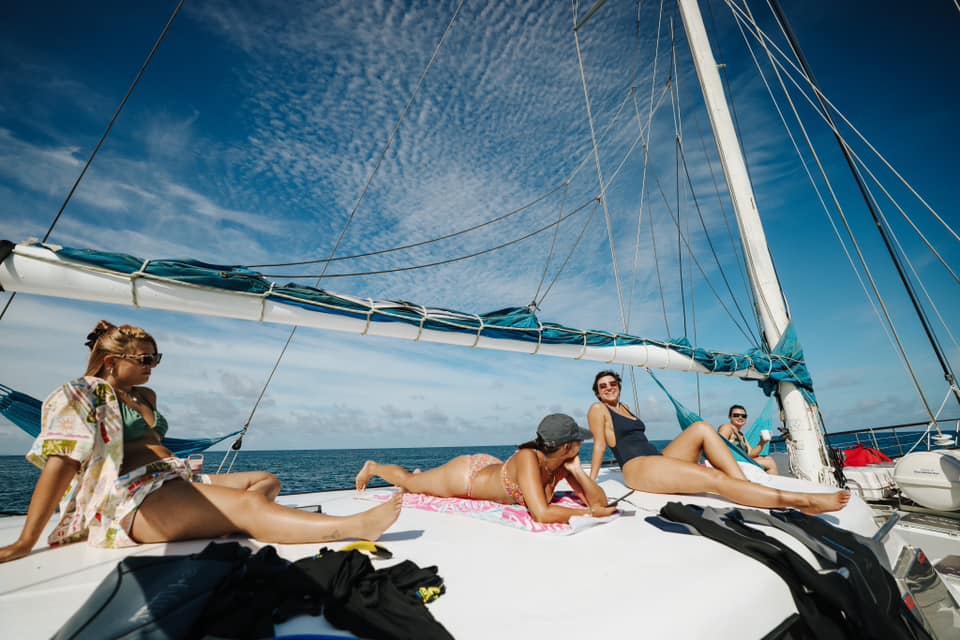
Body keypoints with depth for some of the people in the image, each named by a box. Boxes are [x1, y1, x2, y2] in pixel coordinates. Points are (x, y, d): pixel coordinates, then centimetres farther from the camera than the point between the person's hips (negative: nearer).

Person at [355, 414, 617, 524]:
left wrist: (578, 471, -33)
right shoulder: (527, 458, -42)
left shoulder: (564, 465, -21)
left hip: (491, 468, 5)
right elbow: (542, 514, -49)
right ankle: (373, 467, 50)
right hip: (464, 474, -5)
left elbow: (600, 501, -18)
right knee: (408, 482, 22)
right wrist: (590, 514, -41)